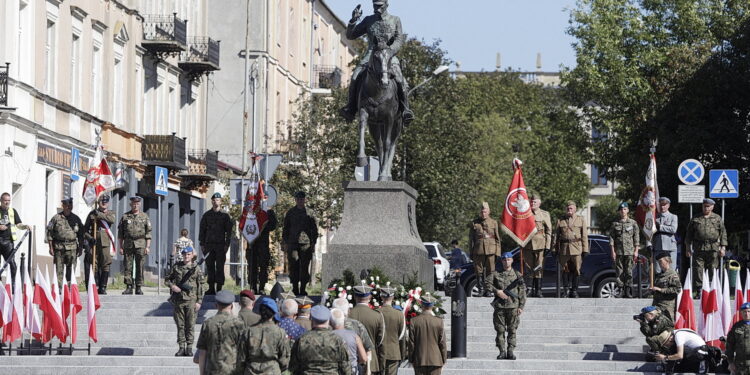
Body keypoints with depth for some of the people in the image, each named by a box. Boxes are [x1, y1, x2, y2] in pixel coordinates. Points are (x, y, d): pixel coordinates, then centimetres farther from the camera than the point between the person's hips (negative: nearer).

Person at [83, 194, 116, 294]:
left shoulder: (110, 213, 12)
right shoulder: (92, 213, 11)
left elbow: (112, 220, -13)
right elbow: (85, 229, 11)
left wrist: (99, 214, -18)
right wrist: (89, 238, -7)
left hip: (106, 243, 0)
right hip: (94, 243, 0)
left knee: (105, 266, -4)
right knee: (94, 265, -2)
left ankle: (103, 288, 2)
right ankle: (95, 287, 4)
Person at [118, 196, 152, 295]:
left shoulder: (144, 217, 8)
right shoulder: (125, 217, 9)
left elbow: (148, 233, 6)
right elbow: (120, 233, 11)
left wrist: (147, 246, -2)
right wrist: (121, 247, 4)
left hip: (140, 245, -1)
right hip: (128, 245, 1)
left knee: (140, 267, -3)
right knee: (128, 266, -2)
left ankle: (139, 288, 1)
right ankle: (129, 287, 0)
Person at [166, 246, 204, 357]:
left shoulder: (196, 269, 2)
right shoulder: (176, 267, 8)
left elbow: (200, 286, 2)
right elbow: (167, 280, 15)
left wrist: (199, 301, -4)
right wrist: (172, 286, -6)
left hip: (191, 300, -2)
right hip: (178, 300, 2)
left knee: (190, 325, -1)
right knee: (180, 325, 4)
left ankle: (189, 348, 5)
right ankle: (181, 347, 8)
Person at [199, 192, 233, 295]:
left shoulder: (225, 215, 5)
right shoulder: (207, 215, 11)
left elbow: (229, 231, 3)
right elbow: (202, 230, 11)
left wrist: (227, 244, -5)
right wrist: (202, 244, 4)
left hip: (220, 245, -2)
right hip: (209, 245, 2)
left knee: (219, 267, -4)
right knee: (210, 267, 2)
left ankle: (219, 288, -2)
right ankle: (211, 288, 6)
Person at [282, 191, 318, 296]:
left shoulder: (310, 213, 8)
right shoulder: (290, 212, 11)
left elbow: (314, 229, 9)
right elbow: (286, 228, 14)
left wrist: (313, 243, 3)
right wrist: (285, 242, 6)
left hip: (306, 243, -1)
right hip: (293, 243, 1)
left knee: (305, 267, -2)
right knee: (293, 267, -2)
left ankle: (303, 289, 3)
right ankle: (295, 288, 4)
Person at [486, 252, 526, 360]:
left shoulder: (517, 275, 9)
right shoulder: (496, 274, 10)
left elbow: (522, 291, 7)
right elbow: (487, 284, 2)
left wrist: (521, 306, 0)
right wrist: (496, 291, -13)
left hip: (513, 306, 0)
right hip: (499, 306, 1)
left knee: (512, 330, -1)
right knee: (500, 330, -1)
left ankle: (510, 351, 3)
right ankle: (502, 352, 4)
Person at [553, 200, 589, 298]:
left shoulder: (581, 219, 10)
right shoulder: (560, 220, 12)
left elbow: (584, 236, 7)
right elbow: (556, 236, 11)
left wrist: (585, 250, -1)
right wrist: (555, 249, 3)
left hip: (577, 249, -1)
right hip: (564, 249, 1)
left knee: (576, 271, -3)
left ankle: (574, 291, 4)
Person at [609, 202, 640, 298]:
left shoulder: (633, 223, 7)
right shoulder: (615, 224, 8)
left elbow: (636, 238, 6)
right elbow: (611, 238, 6)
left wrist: (636, 251, -1)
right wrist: (613, 251, -1)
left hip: (629, 251, -1)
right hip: (618, 251, 1)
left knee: (629, 272, -5)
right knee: (619, 272, -2)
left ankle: (628, 292, -3)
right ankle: (621, 291, 2)